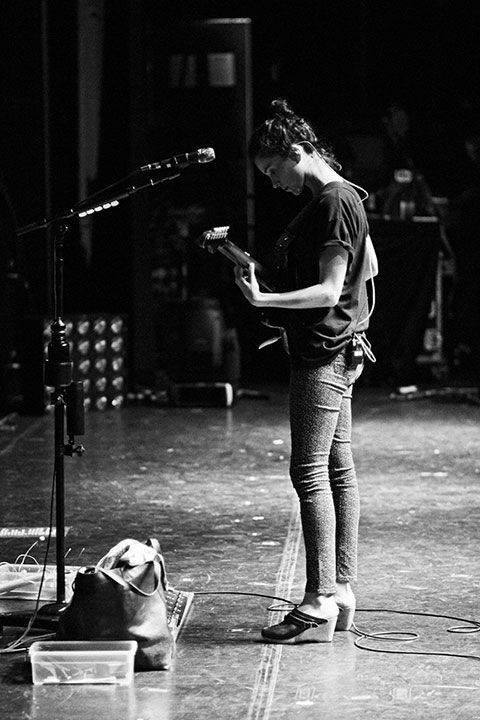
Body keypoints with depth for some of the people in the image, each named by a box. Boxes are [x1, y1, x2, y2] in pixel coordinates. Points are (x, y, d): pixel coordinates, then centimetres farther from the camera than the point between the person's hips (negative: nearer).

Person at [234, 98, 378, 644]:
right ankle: (341, 590, 16)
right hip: (339, 351, 11)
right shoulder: (344, 195, 15)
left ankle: (319, 605, -10)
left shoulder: (332, 203, -17)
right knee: (338, 470, 11)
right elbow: (370, 267, 25)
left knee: (309, 473, -11)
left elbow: (329, 291, -22)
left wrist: (264, 300, -29)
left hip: (323, 355, -11)